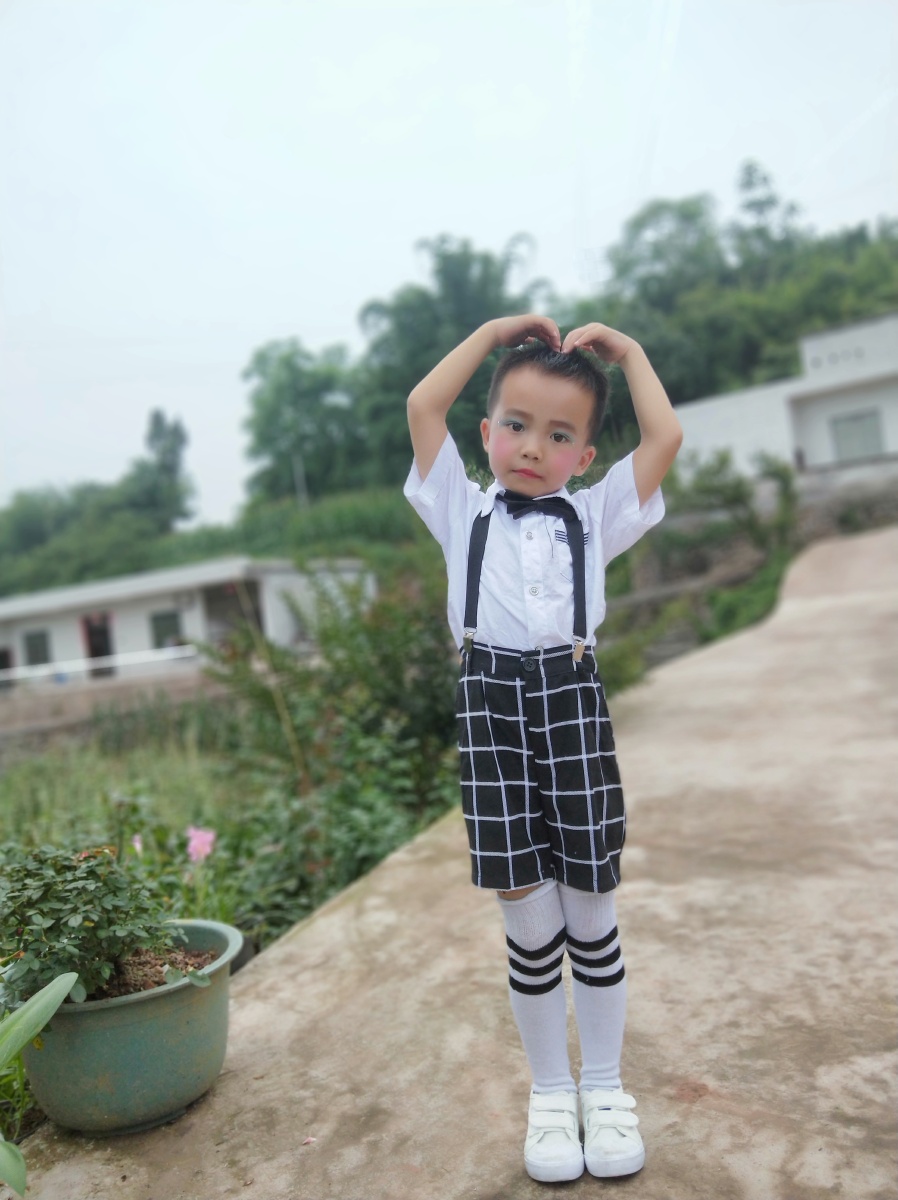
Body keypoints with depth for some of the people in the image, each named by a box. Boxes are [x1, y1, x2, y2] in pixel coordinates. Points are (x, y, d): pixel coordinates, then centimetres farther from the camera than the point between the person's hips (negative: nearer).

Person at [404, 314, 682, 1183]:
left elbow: (664, 437, 4)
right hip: (491, 705, 0)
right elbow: (423, 406, 5)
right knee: (529, 924, 7)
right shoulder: (463, 510, 12)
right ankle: (550, 1092, 29)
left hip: (572, 701, 1)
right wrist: (492, 332, 13)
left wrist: (628, 351, 17)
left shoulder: (593, 517, 13)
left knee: (590, 914, 10)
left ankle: (604, 1085, 32)